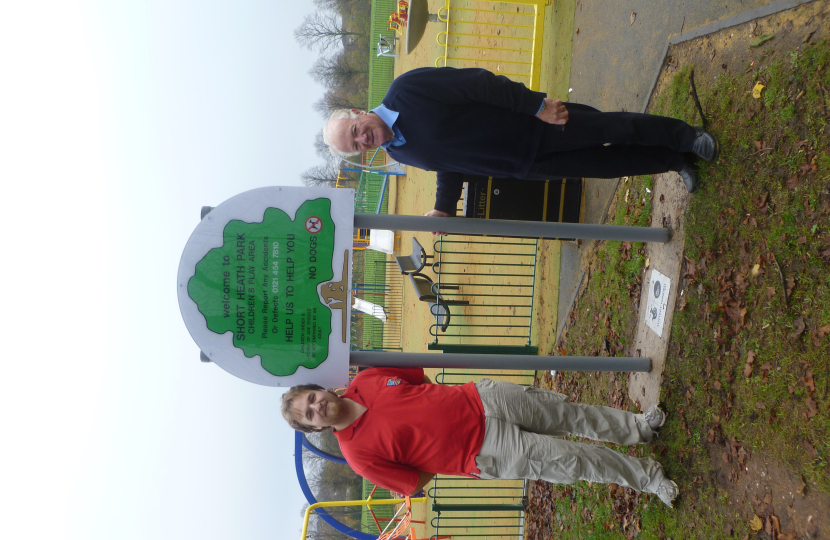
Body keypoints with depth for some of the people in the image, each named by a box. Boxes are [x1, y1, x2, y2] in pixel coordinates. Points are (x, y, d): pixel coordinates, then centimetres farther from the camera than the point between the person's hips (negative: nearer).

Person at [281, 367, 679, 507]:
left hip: (483, 399, 4)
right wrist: (445, 455, -3)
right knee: (570, 462, -2)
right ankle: (647, 476, 23)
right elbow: (416, 484, -8)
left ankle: (637, 427, 36)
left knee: (570, 414, 9)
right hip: (486, 452, -4)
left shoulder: (366, 380, -2)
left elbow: (420, 378, 13)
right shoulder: (359, 453, -14)